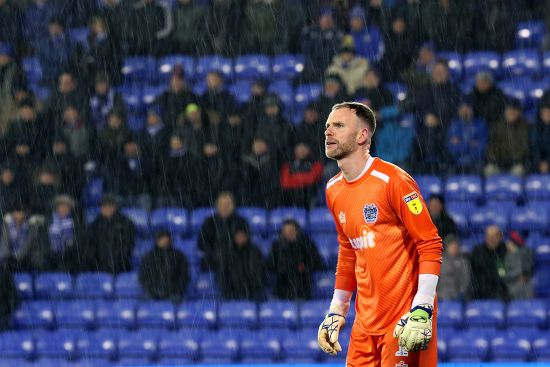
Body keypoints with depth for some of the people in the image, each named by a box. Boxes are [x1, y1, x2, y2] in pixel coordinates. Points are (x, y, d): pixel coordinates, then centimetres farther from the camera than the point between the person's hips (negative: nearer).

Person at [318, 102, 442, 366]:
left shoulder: (393, 181, -11)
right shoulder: (334, 190, 11)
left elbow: (430, 245, -12)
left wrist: (422, 309, -20)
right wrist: (337, 311, 17)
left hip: (405, 318, -7)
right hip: (365, 322, 7)